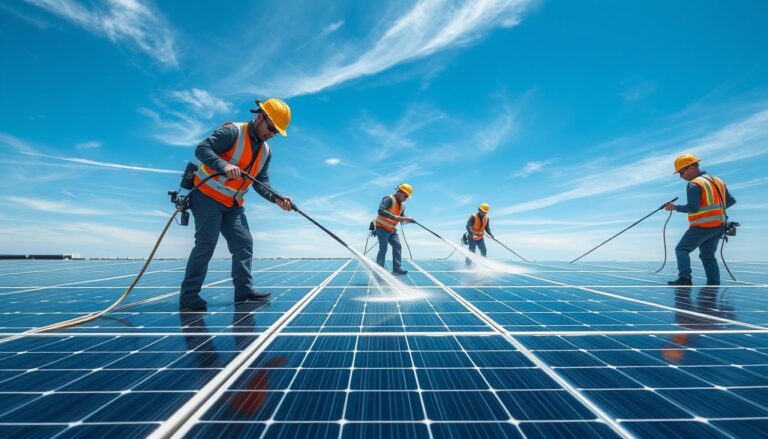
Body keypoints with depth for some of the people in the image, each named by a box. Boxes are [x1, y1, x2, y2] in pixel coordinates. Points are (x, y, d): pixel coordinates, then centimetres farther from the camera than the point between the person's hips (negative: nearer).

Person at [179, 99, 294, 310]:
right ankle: (189, 295, 0)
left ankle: (244, 290, 10)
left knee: (244, 243, 3)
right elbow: (201, 149, -19)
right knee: (206, 244, -10)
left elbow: (261, 183, 7)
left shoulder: (266, 152, 10)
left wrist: (277, 199, -9)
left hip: (233, 205, 8)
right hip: (207, 196, -7)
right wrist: (224, 165, -35)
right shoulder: (233, 132, -12)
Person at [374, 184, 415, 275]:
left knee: (398, 246, 2)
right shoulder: (389, 199, -19)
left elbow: (402, 216, 15)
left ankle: (396, 269, 7)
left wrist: (408, 219, -8)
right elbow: (380, 211, -33)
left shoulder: (402, 204, 7)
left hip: (392, 230, 8)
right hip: (382, 227, -8)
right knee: (383, 249, -9)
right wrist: (395, 217, -37)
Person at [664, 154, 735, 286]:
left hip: (702, 226, -8)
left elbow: (693, 208, -21)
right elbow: (731, 201, 17)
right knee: (708, 256, 15)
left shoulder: (694, 184, -12)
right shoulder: (718, 181, 15)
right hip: (719, 226, 8)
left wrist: (675, 207, -9)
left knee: (682, 249, -3)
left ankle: (684, 278, -14)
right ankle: (714, 283, 12)